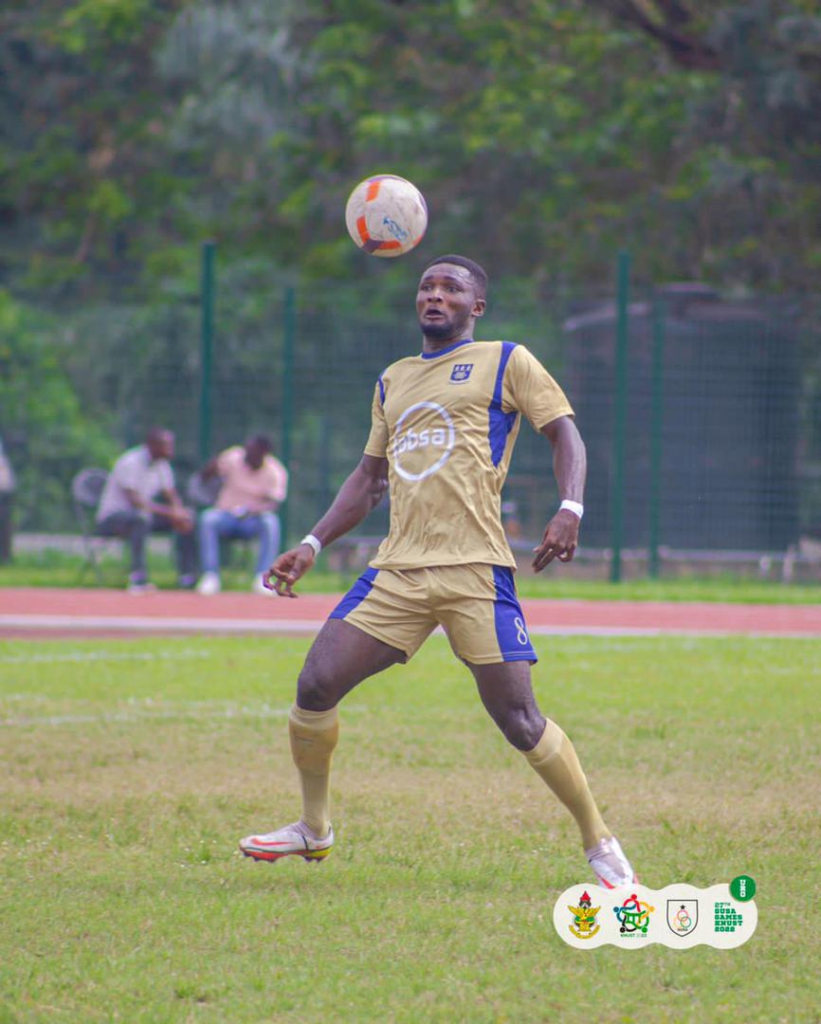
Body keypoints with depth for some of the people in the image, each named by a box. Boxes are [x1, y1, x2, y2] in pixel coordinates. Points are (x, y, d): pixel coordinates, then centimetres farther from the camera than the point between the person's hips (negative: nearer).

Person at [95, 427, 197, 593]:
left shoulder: (162, 464, 5)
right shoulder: (130, 463, -21)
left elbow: (172, 497, 6)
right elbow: (135, 501, -30)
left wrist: (179, 511, -18)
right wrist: (169, 512, -34)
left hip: (141, 515, 8)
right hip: (112, 517, -8)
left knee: (188, 517, -5)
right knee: (141, 517, -41)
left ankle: (189, 578, -6)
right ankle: (137, 579, -43)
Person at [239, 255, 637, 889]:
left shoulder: (506, 363, 7)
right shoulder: (393, 380, 23)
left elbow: (565, 433, 1)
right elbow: (370, 478, 29)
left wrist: (570, 509, -17)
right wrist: (314, 544, 20)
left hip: (475, 568, -5)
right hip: (397, 569, 5)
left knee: (518, 719, -12)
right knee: (316, 686, -6)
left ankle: (600, 844, 3)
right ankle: (314, 828, 13)